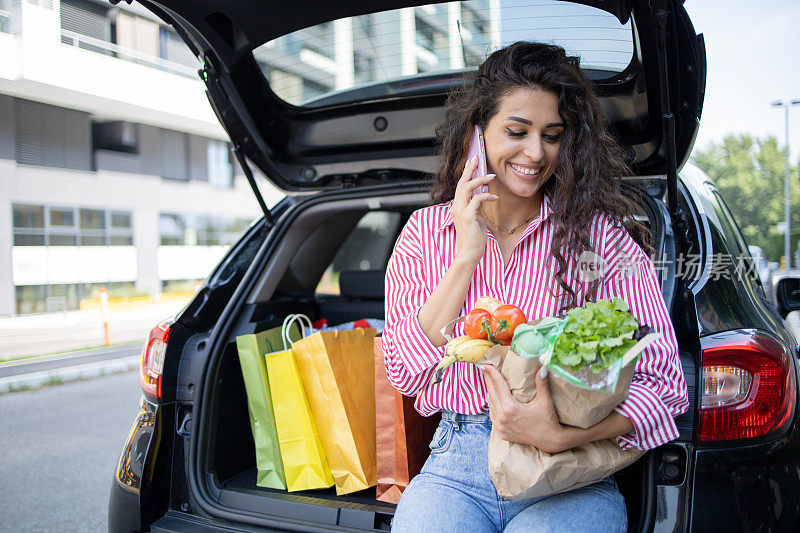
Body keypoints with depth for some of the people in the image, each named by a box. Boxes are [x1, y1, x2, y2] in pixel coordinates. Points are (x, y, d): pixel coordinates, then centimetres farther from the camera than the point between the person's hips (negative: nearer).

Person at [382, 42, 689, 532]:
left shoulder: (601, 235, -1)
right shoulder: (425, 232, 6)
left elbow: (662, 383, -5)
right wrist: (467, 255, -9)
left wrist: (561, 436, -22)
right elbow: (406, 373, -2)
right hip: (457, 467, 2)